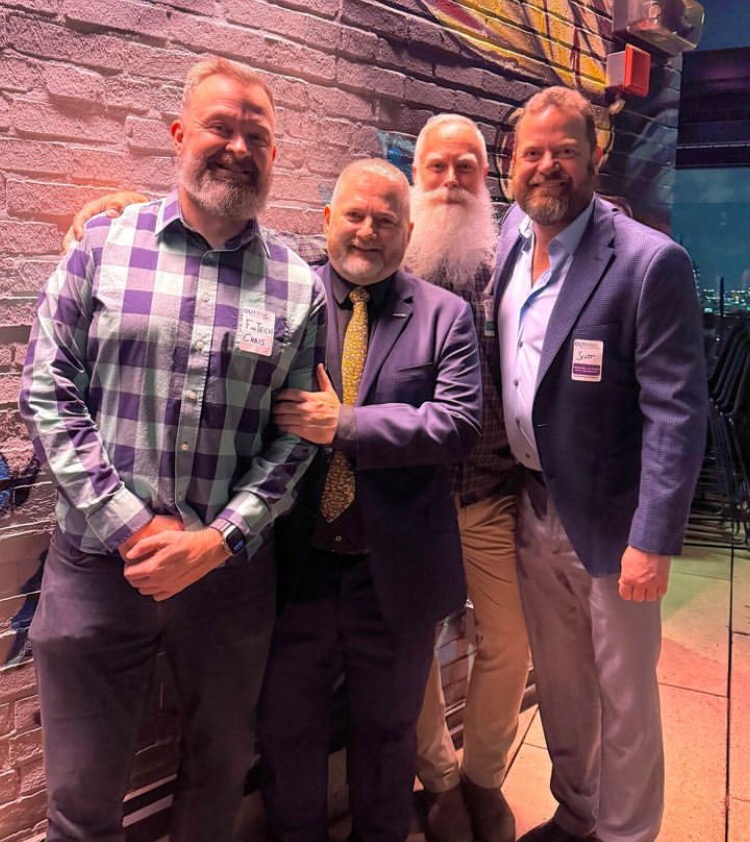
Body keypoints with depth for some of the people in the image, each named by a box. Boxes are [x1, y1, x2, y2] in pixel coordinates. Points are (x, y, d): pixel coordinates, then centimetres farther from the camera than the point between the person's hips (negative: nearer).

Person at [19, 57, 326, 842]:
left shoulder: (299, 286, 0)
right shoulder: (101, 246, -1)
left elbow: (296, 437, -1)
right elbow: (46, 393, -4)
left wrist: (218, 541, -11)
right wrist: (130, 524, -12)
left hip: (230, 567, 1)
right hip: (98, 560, 0)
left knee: (220, 765, 20)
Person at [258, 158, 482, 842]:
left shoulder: (445, 315, -1)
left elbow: (459, 424, -14)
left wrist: (346, 424, -21)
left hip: (396, 573, 0)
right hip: (296, 564, 1)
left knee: (387, 734, 22)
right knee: (287, 732, 20)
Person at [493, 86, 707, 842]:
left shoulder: (650, 262, -15)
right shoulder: (508, 238, 4)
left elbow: (677, 412, -16)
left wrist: (654, 540, -19)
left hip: (608, 521, -5)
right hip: (531, 511, 6)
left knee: (623, 698, 13)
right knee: (558, 686, 22)